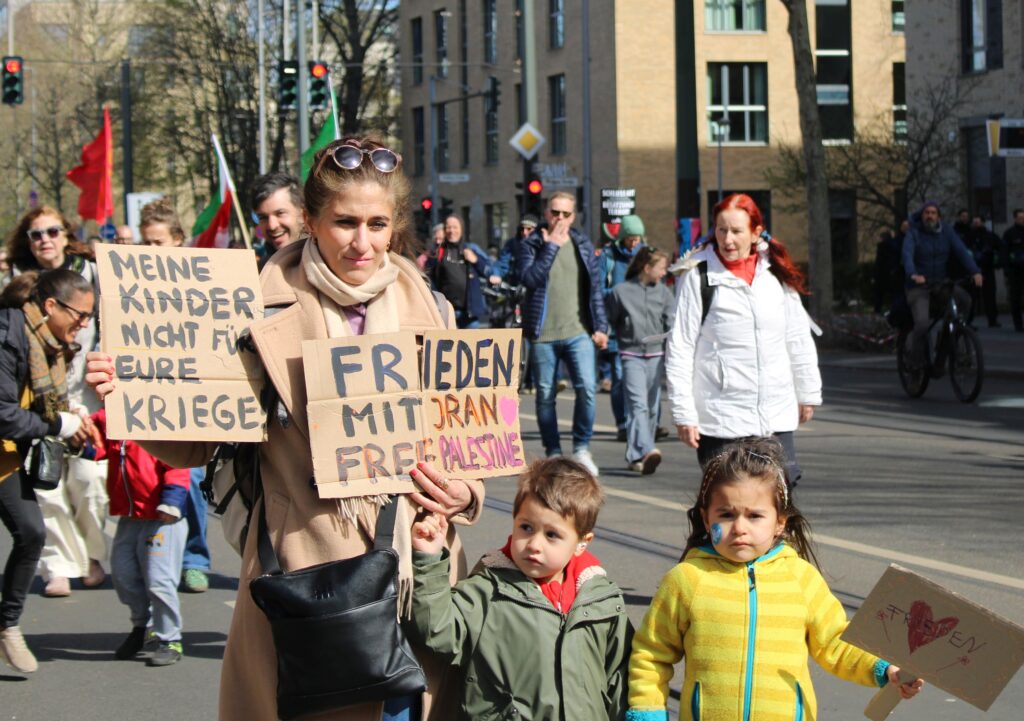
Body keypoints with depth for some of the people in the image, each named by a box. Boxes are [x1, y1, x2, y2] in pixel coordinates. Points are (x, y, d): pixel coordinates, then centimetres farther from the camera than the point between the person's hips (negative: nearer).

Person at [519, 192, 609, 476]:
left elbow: (596, 286, 11)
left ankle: (582, 448, 1)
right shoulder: (531, 244, 2)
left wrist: (600, 326, 5)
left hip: (578, 332, 1)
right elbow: (529, 277, -15)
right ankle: (553, 453, 15)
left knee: (587, 388, -13)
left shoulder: (583, 244, 10)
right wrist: (551, 246, -14)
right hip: (542, 334, -1)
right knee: (545, 395, 4)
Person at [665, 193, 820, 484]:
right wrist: (684, 413, -8)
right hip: (720, 420, -4)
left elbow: (798, 338, 16)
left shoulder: (777, 274, 7)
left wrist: (808, 392, 19)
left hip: (777, 416, 4)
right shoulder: (699, 275, -5)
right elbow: (680, 348, -5)